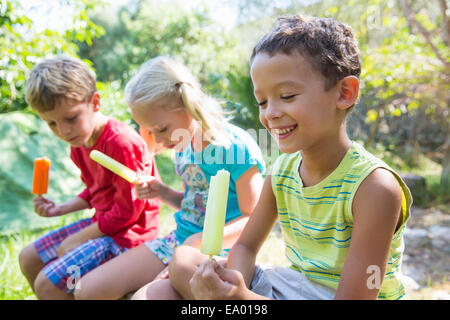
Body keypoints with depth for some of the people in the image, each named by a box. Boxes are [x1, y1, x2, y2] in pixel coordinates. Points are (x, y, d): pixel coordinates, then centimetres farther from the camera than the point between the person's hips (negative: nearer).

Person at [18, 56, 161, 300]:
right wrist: (60, 209, 5)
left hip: (125, 234, -10)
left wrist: (78, 239, -15)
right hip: (102, 222, 10)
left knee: (47, 284, -17)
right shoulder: (79, 143, 4)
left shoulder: (122, 143, -26)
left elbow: (129, 209, -22)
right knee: (28, 259, 17)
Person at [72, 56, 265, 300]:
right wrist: (163, 193, 2)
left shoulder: (237, 146, -17)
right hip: (179, 241, 8)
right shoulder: (183, 146, 8)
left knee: (146, 295, -32)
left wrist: (204, 241, -27)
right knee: (88, 289, 0)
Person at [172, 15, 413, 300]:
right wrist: (235, 282, -21)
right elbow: (246, 247, 5)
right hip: (291, 288, 7)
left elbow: (351, 296, -24)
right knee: (183, 260, -2)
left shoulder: (375, 187, -24)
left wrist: (242, 297, -34)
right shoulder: (281, 172, -3)